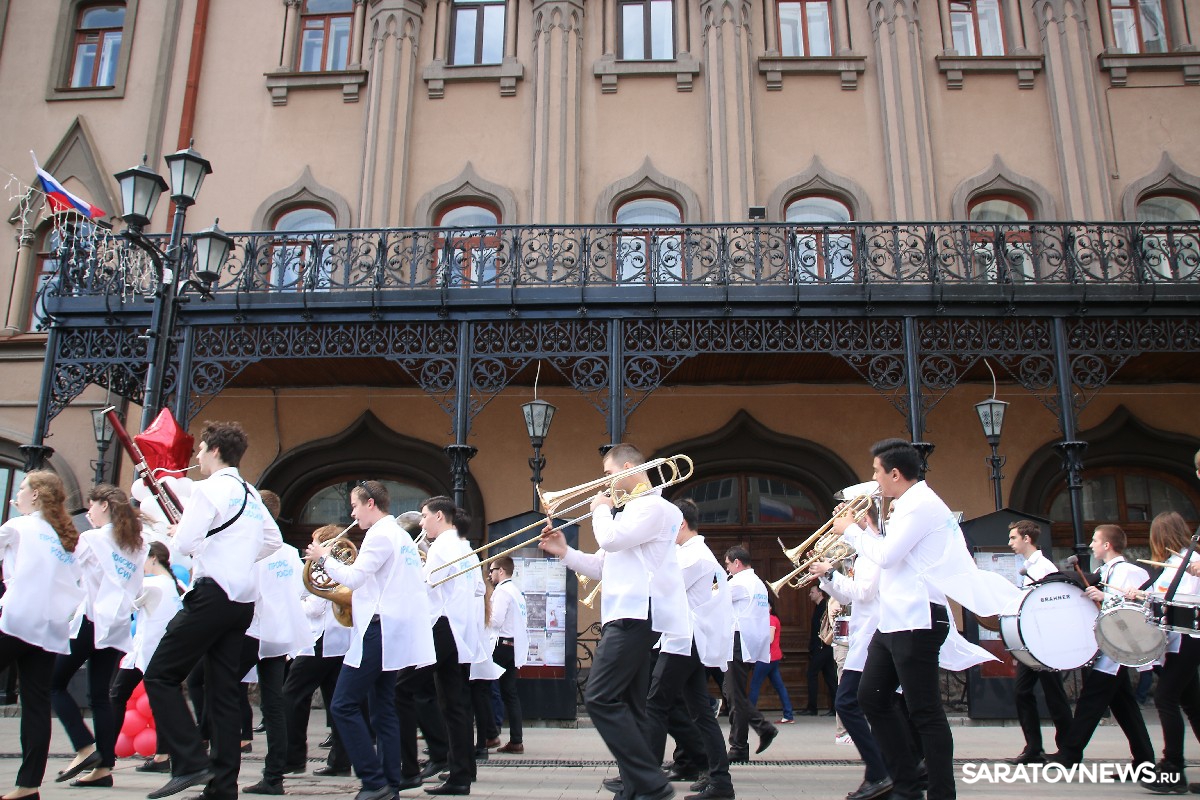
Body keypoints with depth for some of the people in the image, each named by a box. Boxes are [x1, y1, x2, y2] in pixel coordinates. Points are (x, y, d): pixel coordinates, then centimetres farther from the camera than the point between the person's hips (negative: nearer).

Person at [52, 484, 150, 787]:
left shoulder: (91, 539, -7)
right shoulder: (138, 545, 13)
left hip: (90, 621, -6)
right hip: (118, 625, 6)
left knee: (55, 685, 7)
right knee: (100, 694, 9)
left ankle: (85, 748, -5)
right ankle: (103, 767, 5)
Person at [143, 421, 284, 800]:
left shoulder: (209, 488, -8)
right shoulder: (251, 494, 17)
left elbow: (186, 542, -16)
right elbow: (273, 540, 24)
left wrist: (176, 531, 5)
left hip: (213, 595, -8)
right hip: (243, 599, 8)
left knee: (160, 676, -1)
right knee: (223, 690, 8)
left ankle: (190, 764, -10)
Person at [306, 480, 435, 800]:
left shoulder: (380, 534, -12)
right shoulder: (400, 535, 18)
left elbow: (353, 578, -17)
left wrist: (324, 558, -3)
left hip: (379, 630, -10)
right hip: (394, 631, 10)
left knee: (344, 706, -6)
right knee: (383, 709, 12)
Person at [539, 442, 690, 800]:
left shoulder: (653, 506, -8)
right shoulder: (631, 511, 25)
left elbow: (610, 539, -22)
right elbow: (602, 567, 25)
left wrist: (601, 509, -3)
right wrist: (565, 552, 12)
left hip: (637, 615, -11)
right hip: (626, 616, 11)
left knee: (600, 698, -16)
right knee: (627, 707, 9)